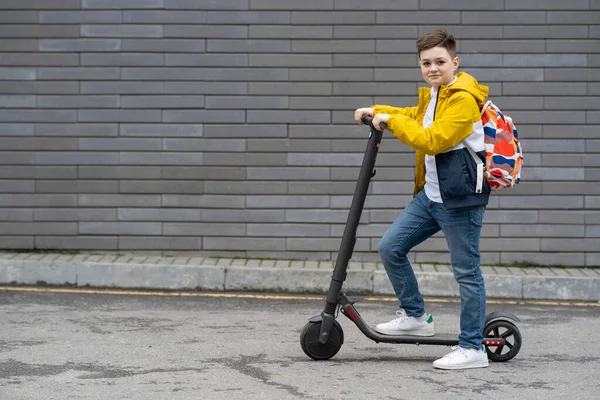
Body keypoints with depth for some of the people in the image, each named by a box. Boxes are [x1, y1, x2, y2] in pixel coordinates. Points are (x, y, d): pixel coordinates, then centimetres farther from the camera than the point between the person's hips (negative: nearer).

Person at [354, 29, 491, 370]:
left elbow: (432, 139, -24)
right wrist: (376, 111, 23)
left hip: (460, 200, -9)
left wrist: (391, 120, -15)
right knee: (390, 247, 8)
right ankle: (416, 316, 22)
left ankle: (473, 348, 5)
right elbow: (414, 116, 36)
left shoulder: (463, 98, -16)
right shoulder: (432, 95, 14)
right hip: (430, 195, 9)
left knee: (466, 271, -3)